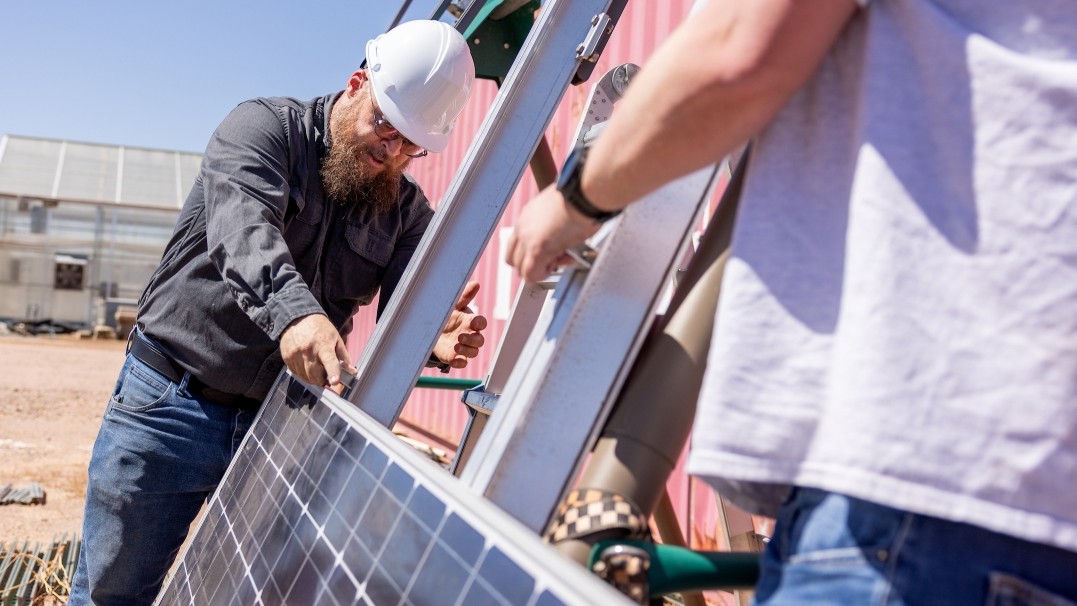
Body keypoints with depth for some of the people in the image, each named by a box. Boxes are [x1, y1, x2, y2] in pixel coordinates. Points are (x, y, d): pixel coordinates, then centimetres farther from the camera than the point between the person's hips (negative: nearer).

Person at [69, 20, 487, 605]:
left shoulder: (407, 210, 4)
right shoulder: (263, 126, -8)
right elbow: (244, 226, -28)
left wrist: (435, 339, -32)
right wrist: (291, 309, -48)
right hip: (172, 402, -3)